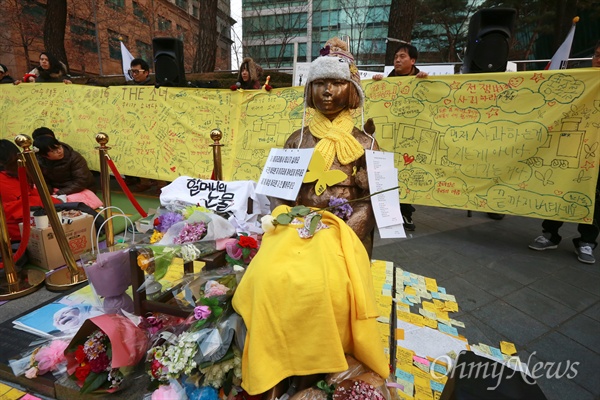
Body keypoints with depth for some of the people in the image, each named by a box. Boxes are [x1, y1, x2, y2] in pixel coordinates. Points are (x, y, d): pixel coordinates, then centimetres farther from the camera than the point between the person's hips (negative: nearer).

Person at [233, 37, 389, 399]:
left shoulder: (365, 145, 9)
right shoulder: (297, 140, 14)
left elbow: (371, 203, 2)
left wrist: (339, 234, -12)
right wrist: (289, 223, -7)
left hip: (342, 231, -1)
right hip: (295, 226, 2)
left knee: (319, 284, -31)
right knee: (270, 277, -28)